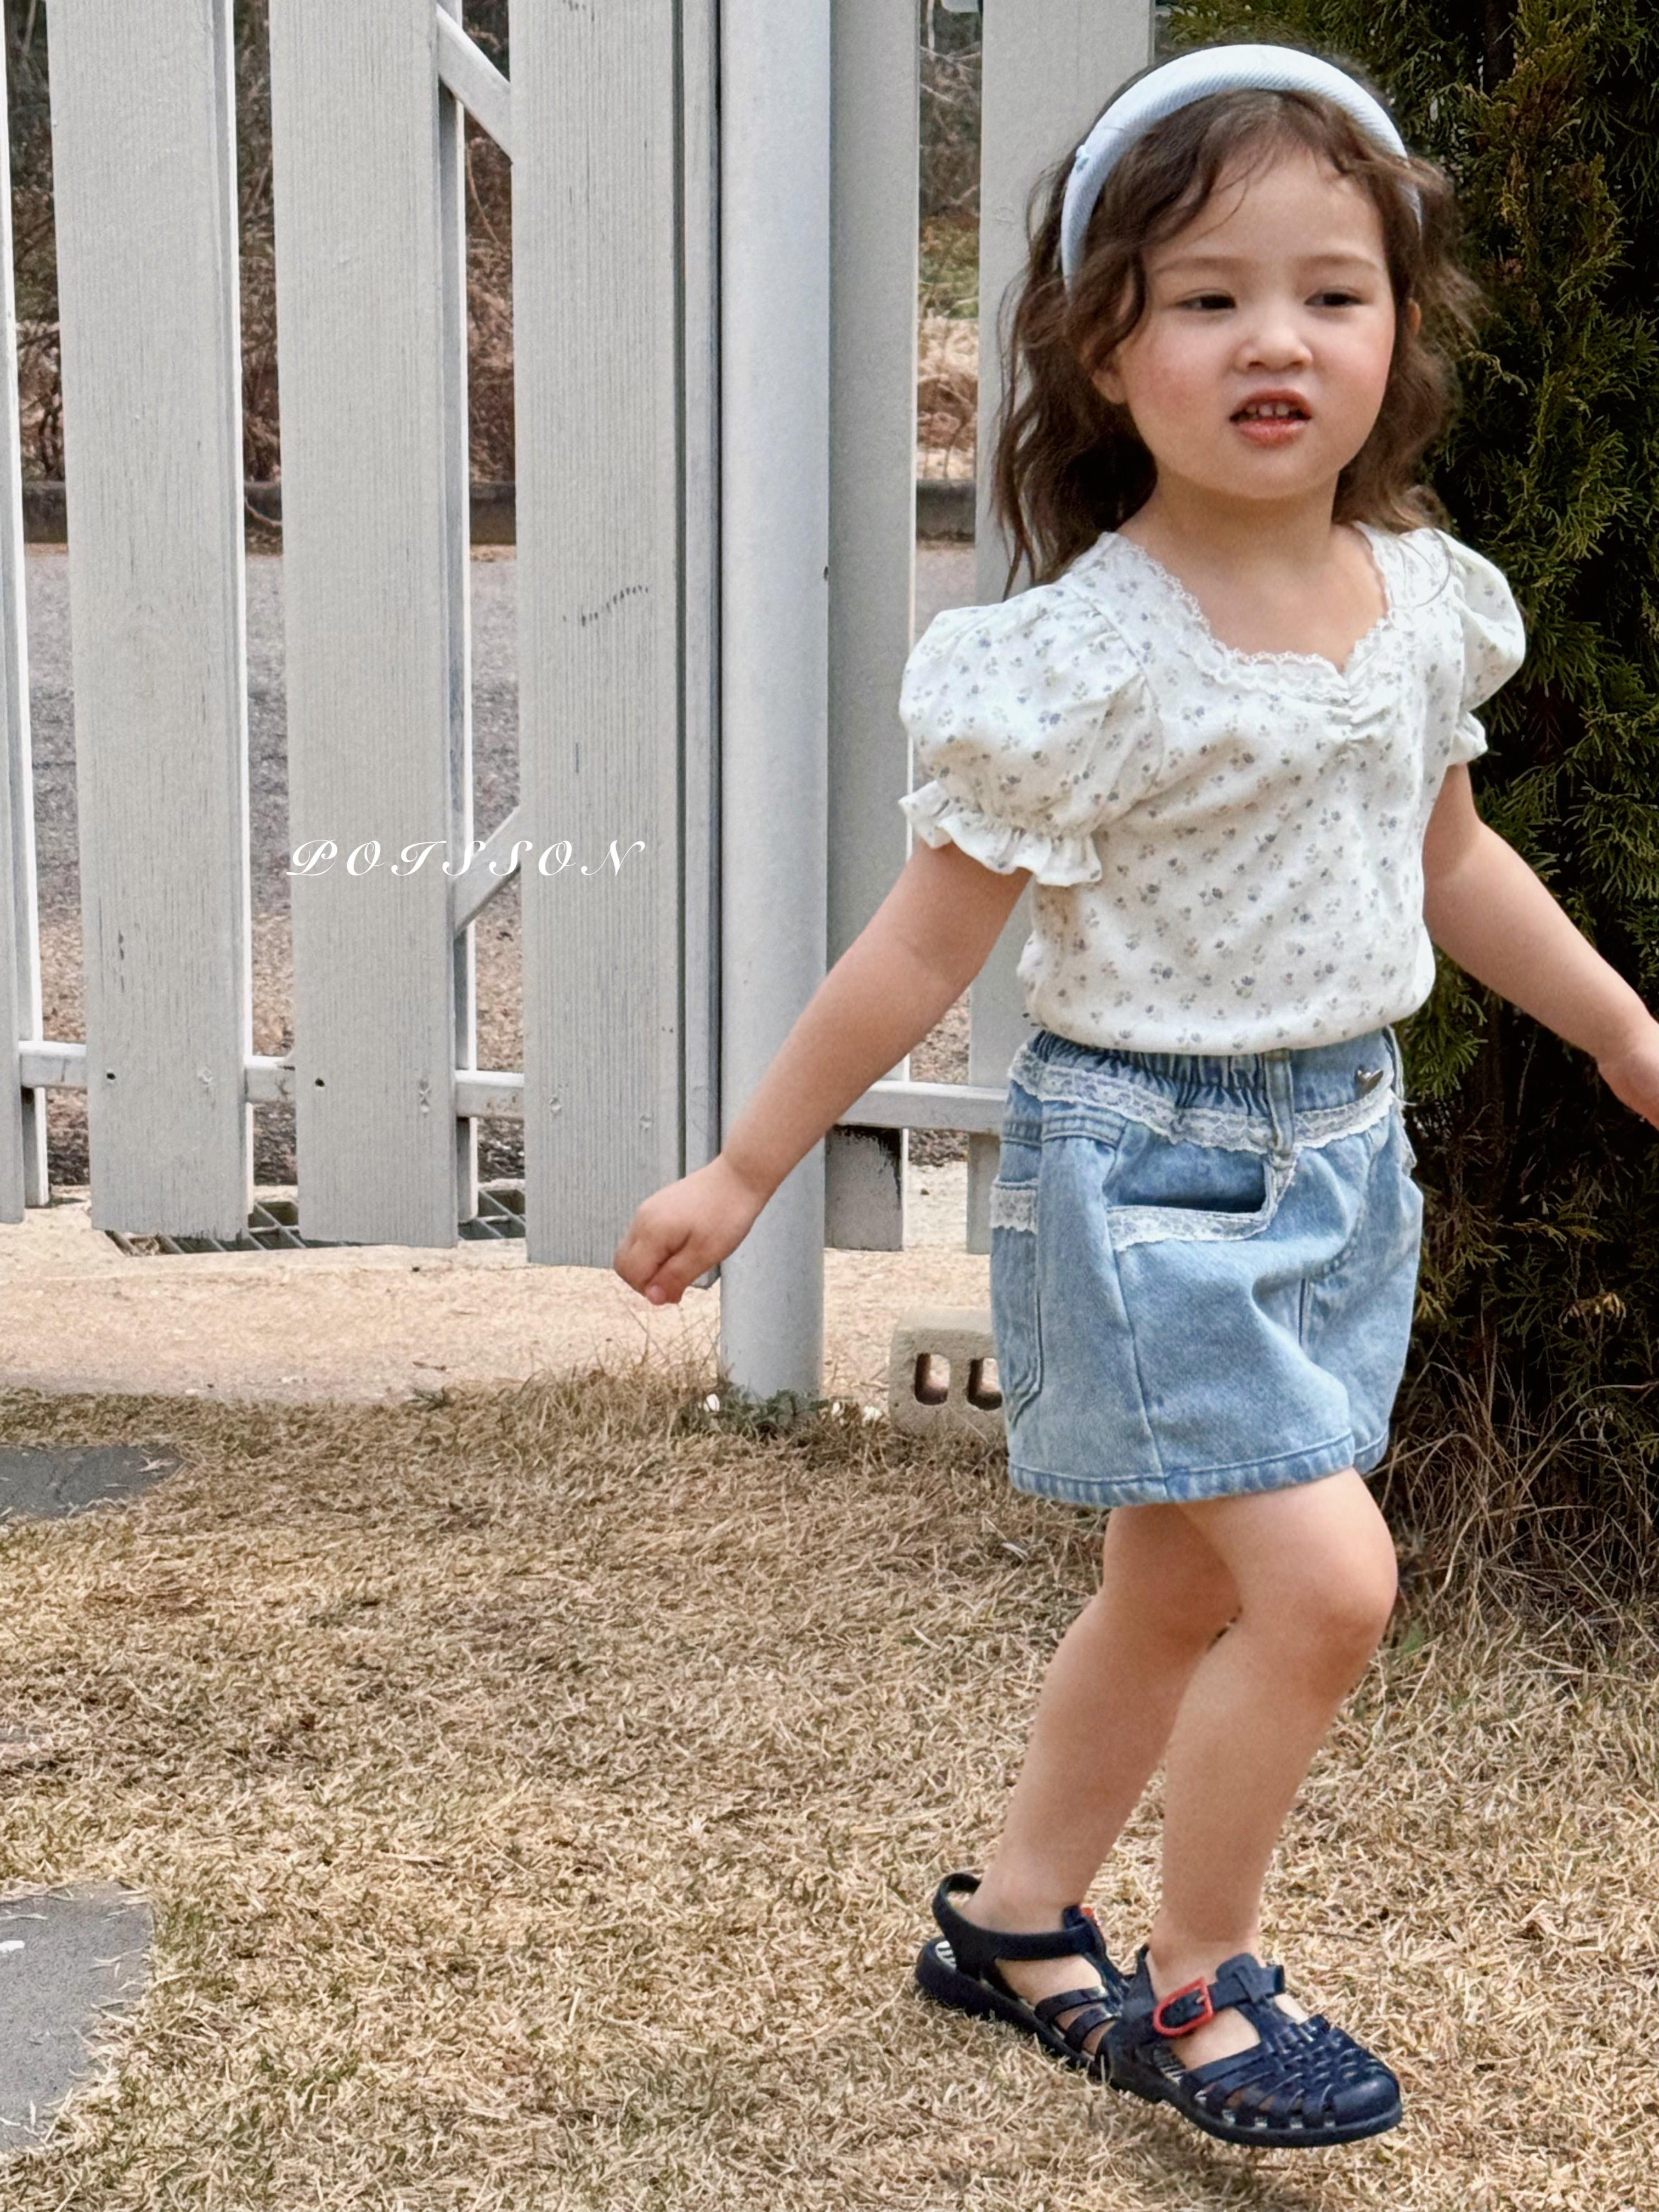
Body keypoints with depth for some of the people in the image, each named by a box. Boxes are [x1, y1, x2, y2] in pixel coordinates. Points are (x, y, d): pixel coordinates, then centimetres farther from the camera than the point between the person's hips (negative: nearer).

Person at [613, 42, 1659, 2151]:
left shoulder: (1421, 603, 0)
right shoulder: (1086, 658, -20)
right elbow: (926, 947, -12)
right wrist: (742, 1172, -8)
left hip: (1343, 1146, 7)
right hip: (1145, 1158, -7)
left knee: (1180, 1587, 17)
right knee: (1325, 1579, -13)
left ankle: (1015, 1920, 36)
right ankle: (1197, 1983, 8)